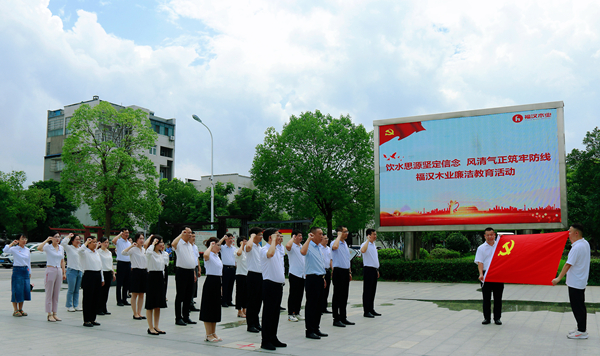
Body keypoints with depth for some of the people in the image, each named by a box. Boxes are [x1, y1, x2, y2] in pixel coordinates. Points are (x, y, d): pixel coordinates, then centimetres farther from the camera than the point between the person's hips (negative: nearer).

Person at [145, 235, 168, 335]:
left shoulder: (161, 254, 13)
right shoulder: (150, 253, -11)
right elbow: (149, 250, -34)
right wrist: (153, 242, -22)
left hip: (160, 278, 8)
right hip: (152, 277, -8)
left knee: (158, 305, 11)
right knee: (150, 305, -1)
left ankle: (156, 327, 19)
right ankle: (150, 328, 5)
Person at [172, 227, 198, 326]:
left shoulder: (190, 245, 17)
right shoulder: (179, 244, -7)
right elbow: (173, 244, -34)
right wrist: (181, 234, -24)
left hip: (190, 272, 7)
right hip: (182, 272, -7)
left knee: (189, 295, 12)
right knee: (180, 296, -1)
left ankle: (186, 316, 21)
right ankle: (178, 318, 6)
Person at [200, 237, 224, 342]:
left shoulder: (217, 256, 15)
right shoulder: (209, 255, -12)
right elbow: (205, 255, -40)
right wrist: (210, 246, -23)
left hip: (217, 282, 9)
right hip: (210, 282, -9)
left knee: (215, 309, 13)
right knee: (208, 308, -1)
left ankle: (213, 333, 21)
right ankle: (208, 335, 6)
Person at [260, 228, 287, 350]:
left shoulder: (278, 250, 16)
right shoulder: (264, 249, -11)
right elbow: (270, 254, -36)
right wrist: (274, 240, -23)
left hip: (279, 284, 8)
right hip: (269, 284, -8)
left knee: (276, 313, 13)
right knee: (268, 313, -3)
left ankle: (273, 338, 22)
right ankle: (265, 341, 4)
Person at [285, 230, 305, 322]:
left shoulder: (302, 247, 15)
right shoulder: (292, 246, -9)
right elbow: (287, 246, -35)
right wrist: (293, 238, -19)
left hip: (302, 275, 7)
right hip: (294, 274, -7)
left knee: (300, 295, 11)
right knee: (293, 295, -3)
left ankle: (297, 313, 20)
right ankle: (290, 314, 4)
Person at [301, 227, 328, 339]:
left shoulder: (318, 247, 17)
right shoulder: (309, 246, -11)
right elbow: (303, 252, -37)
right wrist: (308, 239, -27)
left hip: (319, 278, 9)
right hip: (312, 278, -9)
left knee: (319, 305, 12)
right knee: (311, 305, -3)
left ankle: (316, 328, 21)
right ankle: (309, 331, 3)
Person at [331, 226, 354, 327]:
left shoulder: (345, 244, 16)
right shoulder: (335, 243, -11)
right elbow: (335, 247, -38)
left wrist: (349, 272, 20)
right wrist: (339, 235, -22)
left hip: (346, 271, 8)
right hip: (338, 271, -8)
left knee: (344, 296, 13)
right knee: (337, 296, -3)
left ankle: (343, 318, 21)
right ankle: (336, 319, 2)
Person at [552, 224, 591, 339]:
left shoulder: (577, 248, -23)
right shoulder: (585, 243, 6)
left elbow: (568, 264, -24)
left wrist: (559, 278, -19)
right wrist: (573, 241, 14)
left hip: (575, 283, -10)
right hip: (581, 281, 10)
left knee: (577, 307, -3)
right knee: (580, 306, 17)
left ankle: (582, 331, 3)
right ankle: (581, 327, 26)